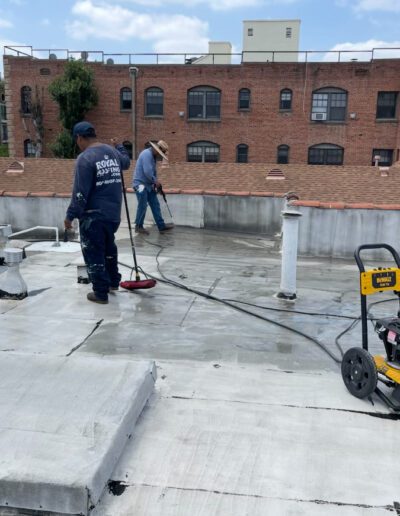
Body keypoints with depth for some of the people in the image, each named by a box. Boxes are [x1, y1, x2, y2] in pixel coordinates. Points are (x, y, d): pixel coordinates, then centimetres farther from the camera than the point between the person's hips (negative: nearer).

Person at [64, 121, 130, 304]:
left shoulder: (85, 158, -17)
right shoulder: (112, 152, 5)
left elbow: (80, 193, -19)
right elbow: (126, 162, 30)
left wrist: (70, 216, -11)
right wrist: (119, 145, 47)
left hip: (93, 216, -7)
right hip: (113, 213, 8)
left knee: (94, 254, 4)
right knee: (109, 248, 25)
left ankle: (101, 293, 11)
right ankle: (113, 282, 37)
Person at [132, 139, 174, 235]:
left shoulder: (153, 156, 14)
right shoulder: (147, 154, -18)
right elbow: (147, 171, -25)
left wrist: (155, 182, 7)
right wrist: (155, 181, -12)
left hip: (149, 185, 10)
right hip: (140, 184, -10)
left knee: (155, 205, 8)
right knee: (142, 206, -2)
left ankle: (161, 226, 11)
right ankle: (138, 226, 12)